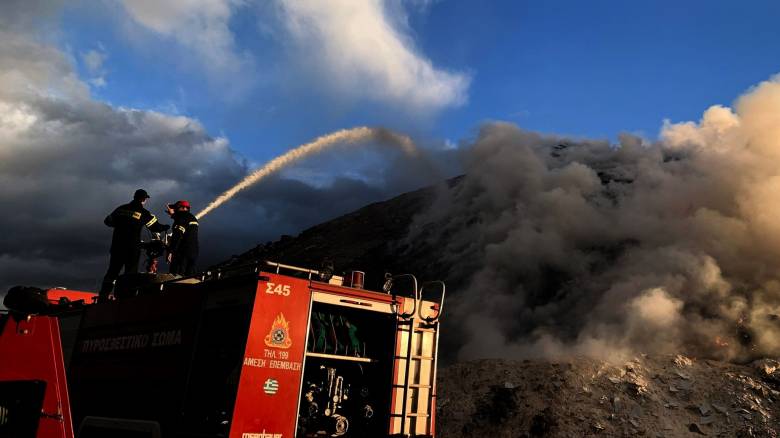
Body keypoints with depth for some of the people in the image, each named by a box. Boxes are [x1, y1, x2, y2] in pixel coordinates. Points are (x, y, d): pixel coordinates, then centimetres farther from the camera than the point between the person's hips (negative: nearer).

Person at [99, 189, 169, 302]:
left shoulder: (121, 208, 8)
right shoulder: (143, 213, -5)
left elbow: (107, 221, 14)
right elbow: (156, 227, -5)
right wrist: (168, 226, 12)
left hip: (117, 246, 4)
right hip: (133, 248, -4)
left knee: (112, 271, 12)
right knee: (131, 273, 2)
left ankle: (102, 298, 10)